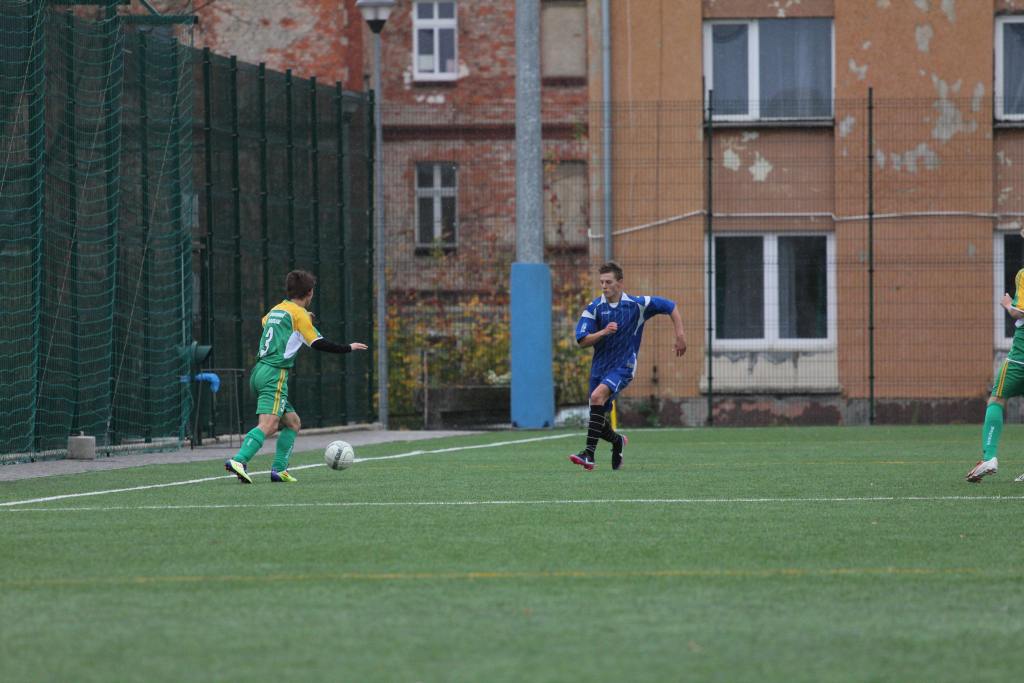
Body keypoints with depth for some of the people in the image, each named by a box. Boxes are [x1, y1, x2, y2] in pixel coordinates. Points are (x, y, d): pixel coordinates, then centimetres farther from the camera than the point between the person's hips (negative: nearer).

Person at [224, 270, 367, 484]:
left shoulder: (276, 310, 19)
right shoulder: (299, 313, -4)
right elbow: (317, 343, -7)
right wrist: (348, 348, 5)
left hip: (259, 370, 9)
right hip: (275, 374, -9)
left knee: (293, 422, 17)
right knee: (268, 425, -20)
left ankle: (279, 469, 9)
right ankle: (238, 461, -37)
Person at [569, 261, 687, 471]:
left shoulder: (637, 304, -5)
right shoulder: (594, 308, -2)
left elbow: (671, 307, 6)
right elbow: (582, 340, -7)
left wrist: (680, 334, -1)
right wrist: (603, 332, -24)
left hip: (623, 367, -4)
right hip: (599, 367, 4)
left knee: (598, 395, -32)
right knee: (599, 422, 4)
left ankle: (589, 453, -35)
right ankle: (617, 441, 41)